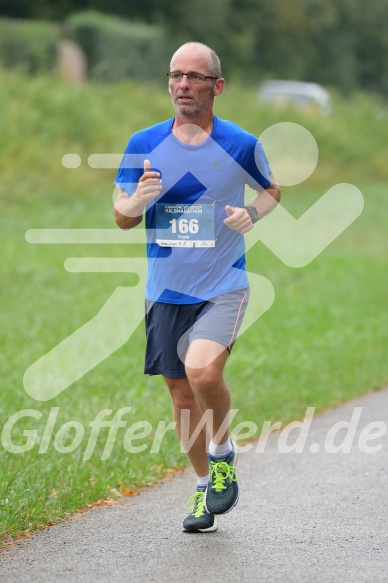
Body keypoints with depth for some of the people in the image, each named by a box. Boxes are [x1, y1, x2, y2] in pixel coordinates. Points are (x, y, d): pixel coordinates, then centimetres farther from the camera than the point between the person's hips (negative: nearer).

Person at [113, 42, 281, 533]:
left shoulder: (241, 145, -5)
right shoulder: (144, 145, 0)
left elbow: (271, 190, 14)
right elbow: (122, 216, 7)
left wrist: (252, 214, -8)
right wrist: (138, 200, -17)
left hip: (223, 286, -3)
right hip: (165, 290, 3)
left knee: (203, 371, -26)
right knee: (181, 393, 9)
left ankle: (224, 453, 3)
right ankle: (204, 489, 29)